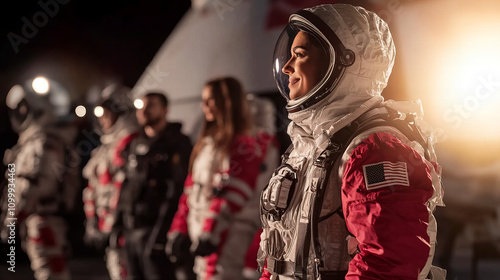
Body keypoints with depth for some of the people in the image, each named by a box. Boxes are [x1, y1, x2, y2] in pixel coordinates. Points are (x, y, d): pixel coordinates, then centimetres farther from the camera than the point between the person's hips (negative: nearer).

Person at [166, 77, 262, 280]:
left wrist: (209, 235, -20)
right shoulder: (206, 144, 19)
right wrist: (179, 230, 14)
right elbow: (191, 191, 19)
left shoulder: (244, 147, -8)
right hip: (201, 235, 8)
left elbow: (230, 198, -16)